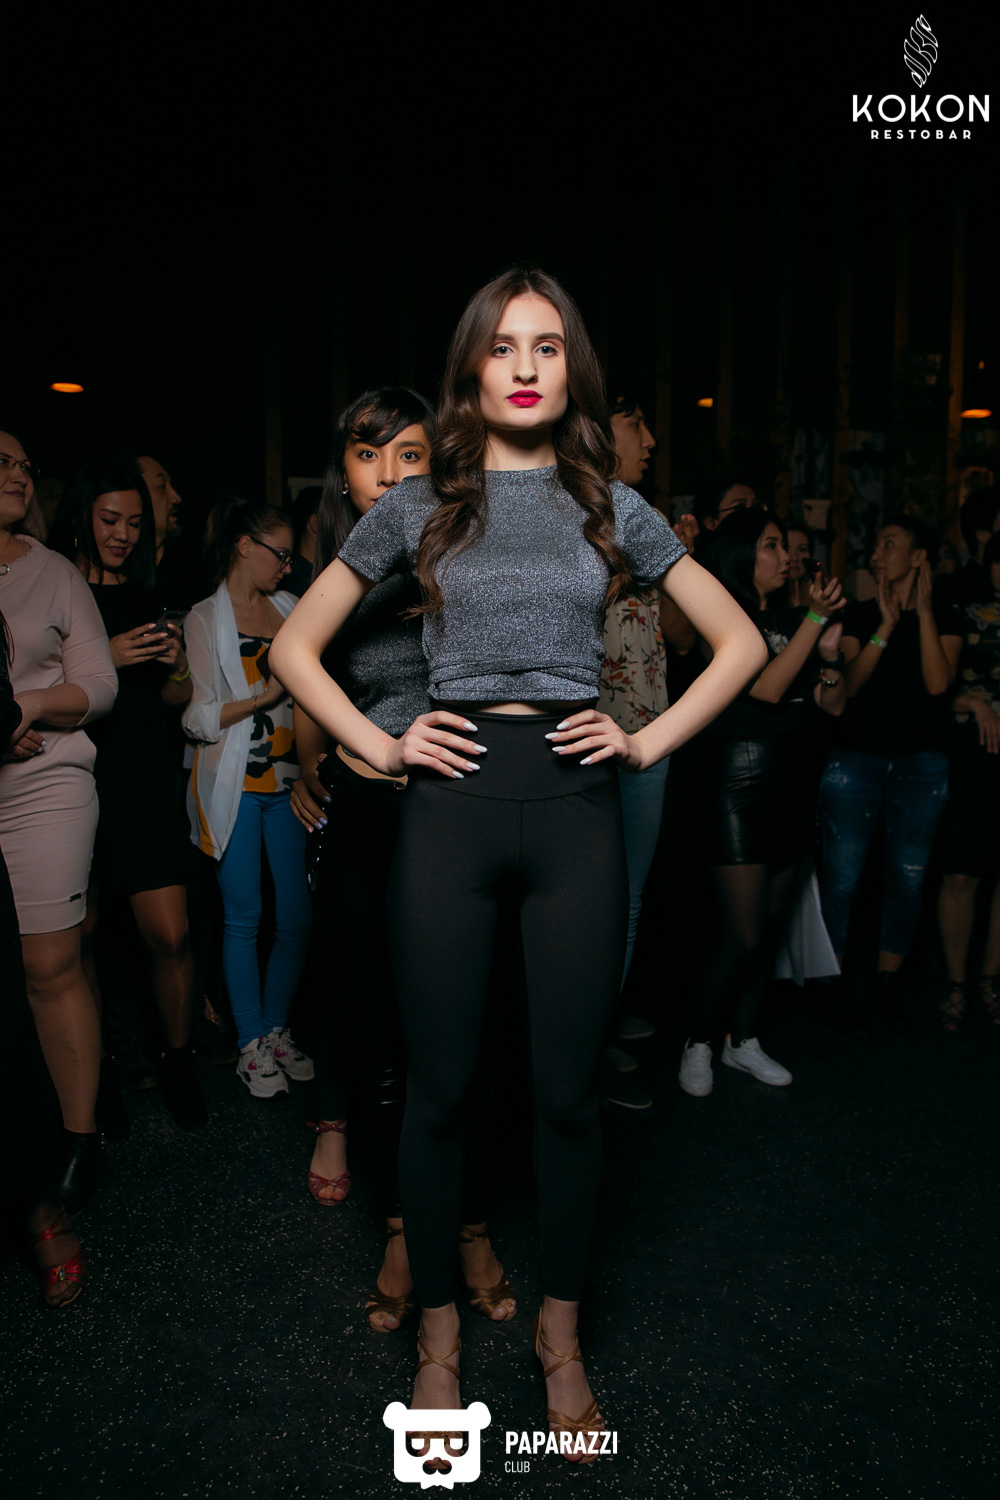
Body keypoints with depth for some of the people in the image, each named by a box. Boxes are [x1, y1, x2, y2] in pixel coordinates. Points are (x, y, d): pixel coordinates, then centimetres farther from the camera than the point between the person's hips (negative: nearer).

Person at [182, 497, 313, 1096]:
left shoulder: (290, 606, 14)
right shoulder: (205, 619, 1)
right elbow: (199, 719, -5)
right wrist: (265, 694, -13)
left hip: (289, 780, 4)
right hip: (235, 785, -4)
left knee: (298, 917, 2)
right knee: (244, 917, 2)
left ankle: (276, 1029, 20)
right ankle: (251, 1044, 15)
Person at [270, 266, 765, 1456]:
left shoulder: (611, 505, 9)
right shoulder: (415, 507, 7)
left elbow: (741, 642, 12)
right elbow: (294, 649, 10)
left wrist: (650, 740, 1)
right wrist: (379, 745, -1)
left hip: (574, 805, 1)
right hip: (452, 804, 0)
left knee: (567, 1091, 8)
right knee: (438, 1088, 7)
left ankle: (561, 1335, 30)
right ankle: (439, 1336, 29)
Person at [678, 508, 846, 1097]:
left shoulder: (789, 621, 13)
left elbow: (835, 704, 10)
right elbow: (767, 687, -18)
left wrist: (829, 653, -8)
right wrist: (816, 619, -17)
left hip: (796, 779, 7)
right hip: (740, 781, -7)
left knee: (775, 925, 10)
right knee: (744, 934, -6)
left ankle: (744, 1039, 24)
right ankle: (700, 1042, 13)